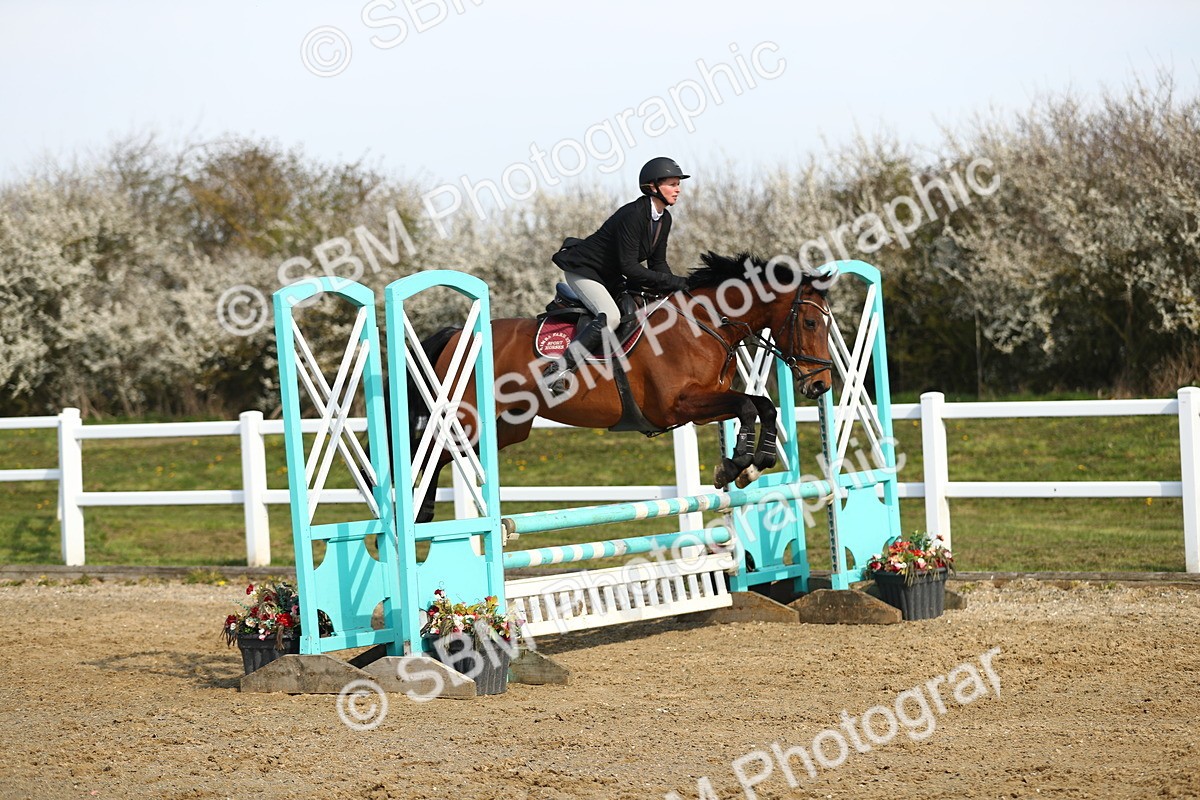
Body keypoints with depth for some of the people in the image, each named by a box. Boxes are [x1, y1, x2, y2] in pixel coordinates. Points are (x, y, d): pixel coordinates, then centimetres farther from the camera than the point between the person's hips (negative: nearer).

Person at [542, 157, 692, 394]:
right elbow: (629, 268, -30)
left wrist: (677, 287, -12)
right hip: (583, 270, -10)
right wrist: (676, 282, -29)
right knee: (610, 316, -32)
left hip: (610, 277, 10)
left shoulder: (664, 219, 1)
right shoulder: (632, 215, -27)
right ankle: (559, 369, -32)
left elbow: (657, 264, 7)